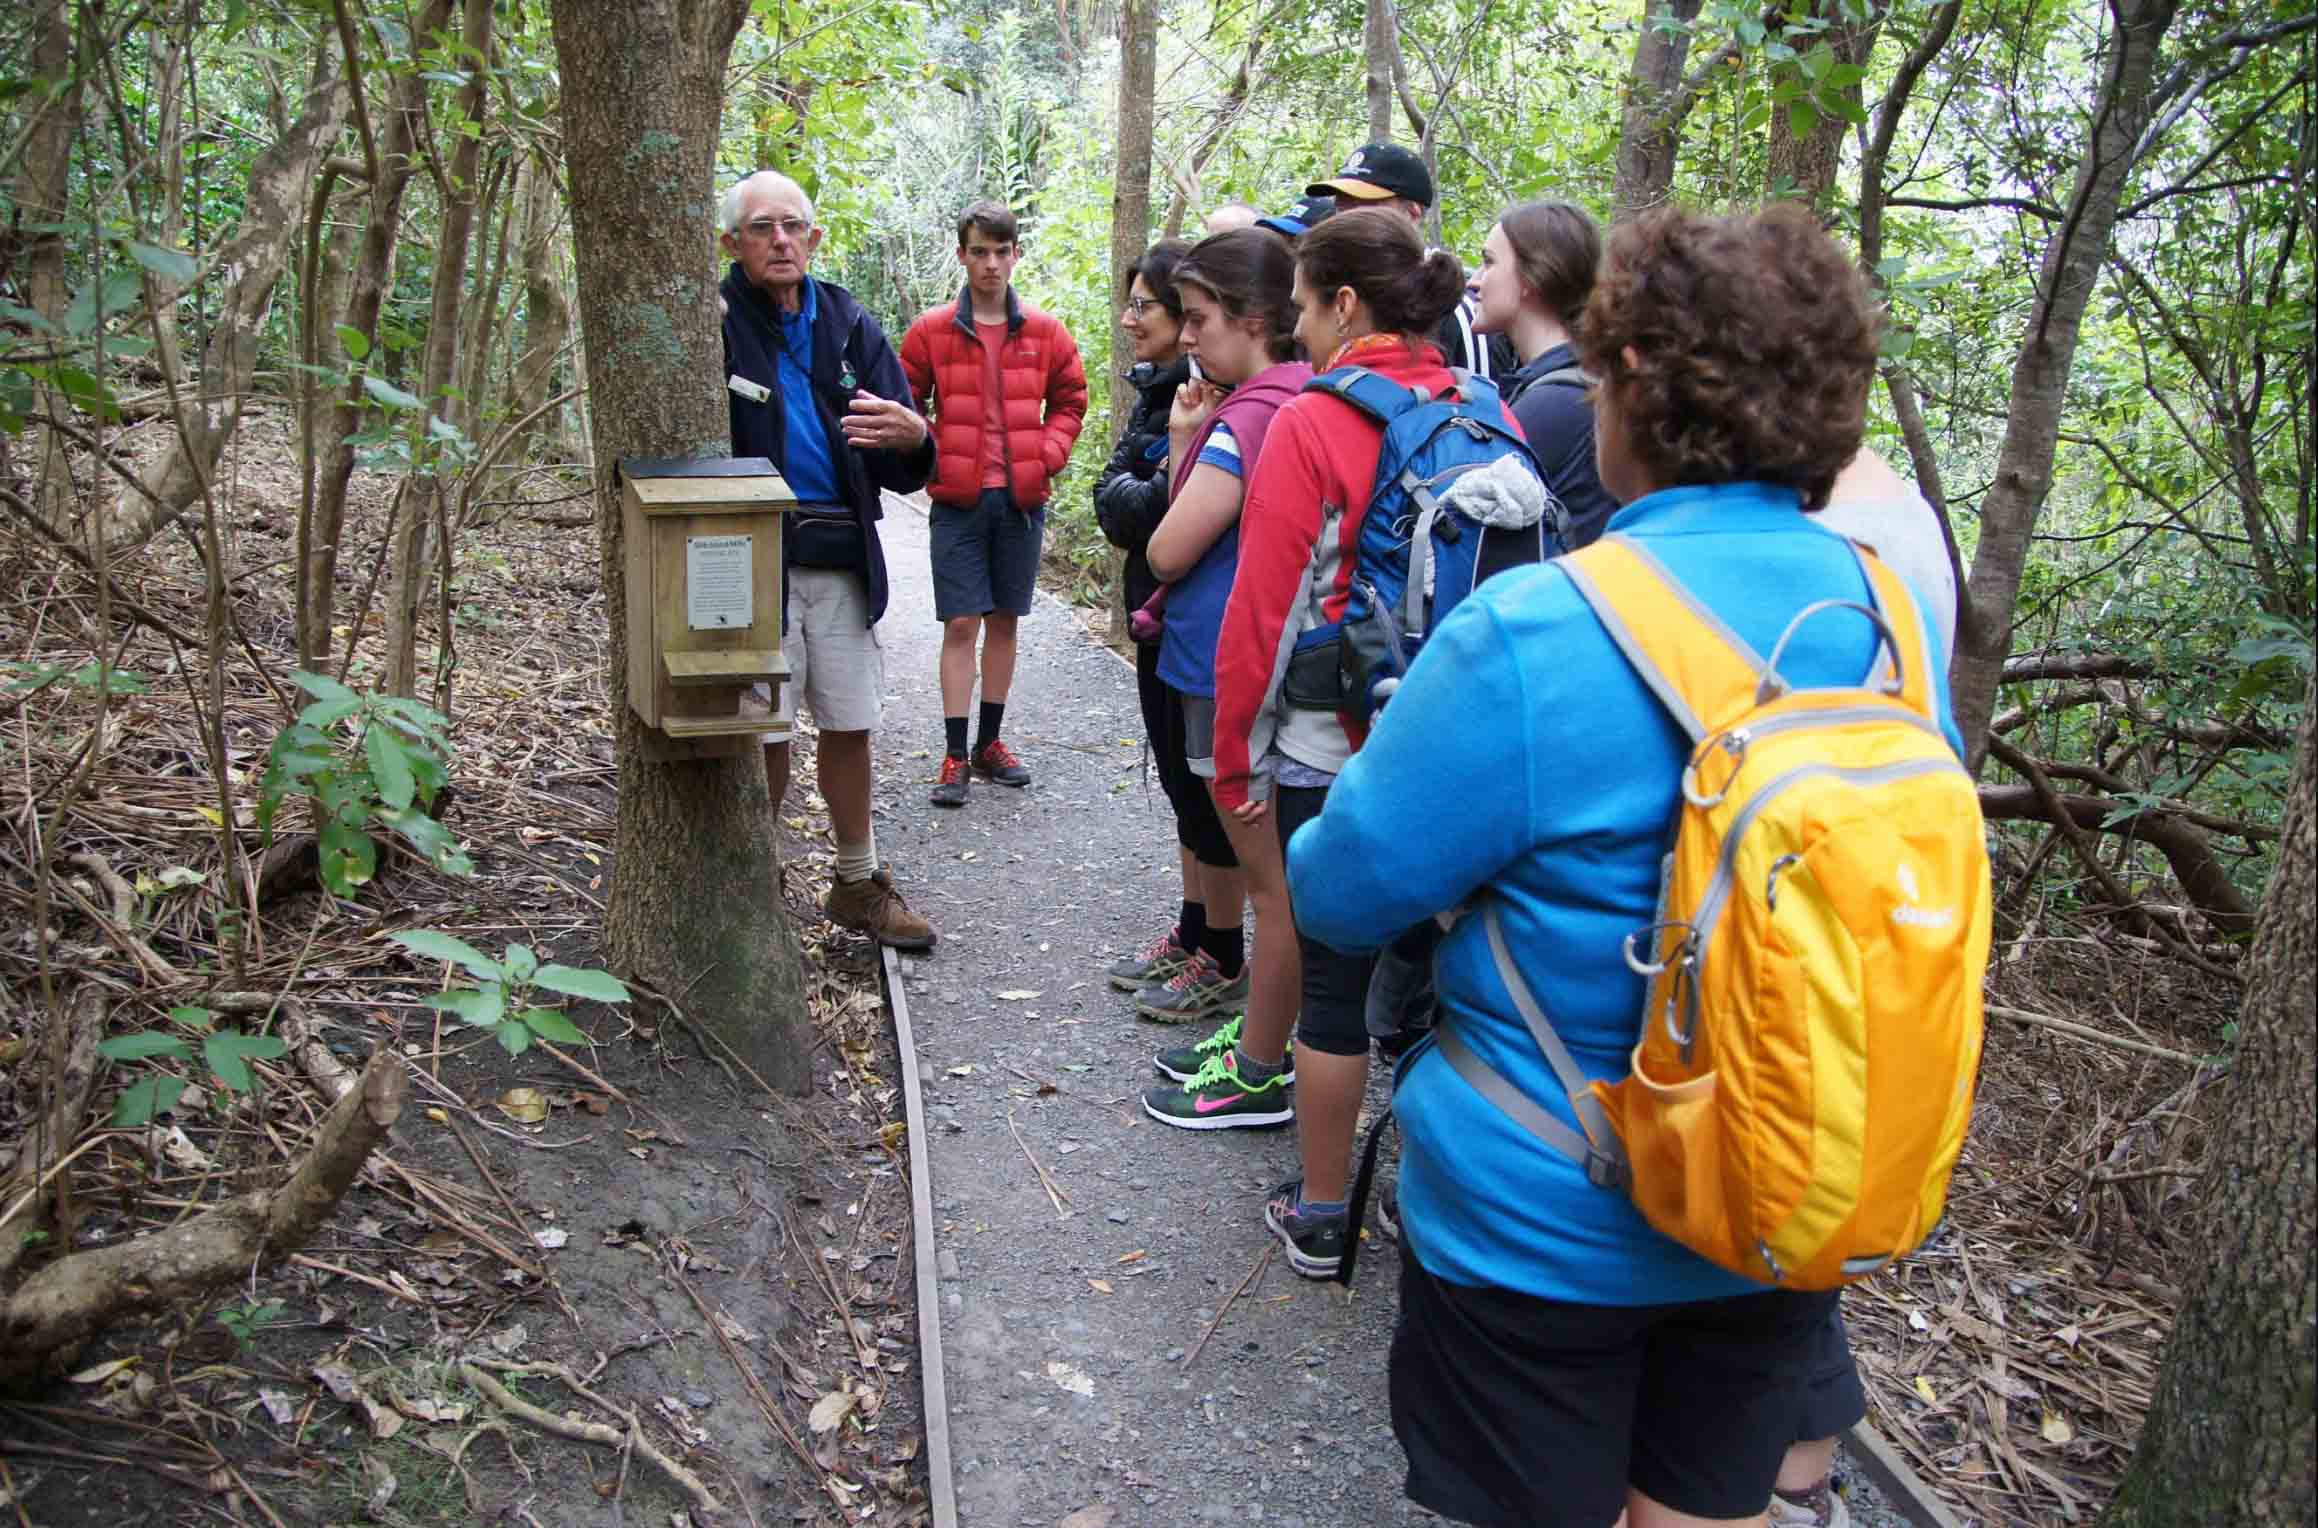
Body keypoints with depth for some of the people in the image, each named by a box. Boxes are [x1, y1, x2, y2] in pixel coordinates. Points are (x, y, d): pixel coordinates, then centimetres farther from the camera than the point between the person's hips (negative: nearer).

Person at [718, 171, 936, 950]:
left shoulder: (849, 325, 8)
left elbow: (904, 473, 5)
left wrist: (911, 438, -17)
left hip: (841, 558, 4)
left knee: (849, 727, 12)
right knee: (766, 733, 5)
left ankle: (858, 883, 28)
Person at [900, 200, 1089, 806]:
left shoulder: (1044, 332, 5)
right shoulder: (932, 331, 0)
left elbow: (1070, 399, 14)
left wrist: (1047, 455, 0)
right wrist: (931, 457, -7)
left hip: (1021, 500, 2)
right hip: (958, 500, -2)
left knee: (1004, 620, 11)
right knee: (961, 624, -3)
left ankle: (990, 741, 23)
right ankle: (955, 755, 3)